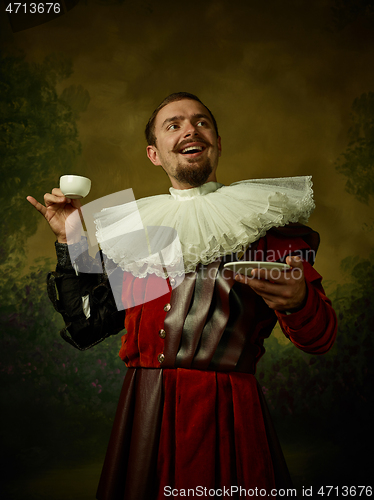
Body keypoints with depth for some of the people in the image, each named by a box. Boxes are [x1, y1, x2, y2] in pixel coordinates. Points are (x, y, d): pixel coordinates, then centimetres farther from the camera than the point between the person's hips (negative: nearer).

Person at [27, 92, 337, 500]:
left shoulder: (263, 218, 0)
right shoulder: (132, 227, 9)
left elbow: (321, 338, -3)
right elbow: (86, 328, 11)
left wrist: (297, 300, -25)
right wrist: (69, 241, 8)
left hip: (229, 416, -2)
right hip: (142, 415, 3)